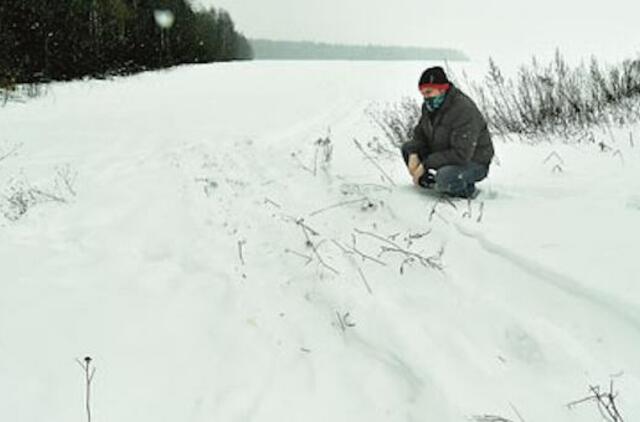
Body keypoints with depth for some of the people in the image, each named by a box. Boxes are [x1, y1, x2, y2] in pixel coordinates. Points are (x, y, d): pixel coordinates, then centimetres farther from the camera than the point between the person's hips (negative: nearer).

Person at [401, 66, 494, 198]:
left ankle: (467, 189, -5)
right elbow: (420, 134, 9)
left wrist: (425, 165, -29)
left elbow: (461, 154, -33)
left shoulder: (464, 110, -29)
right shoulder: (429, 105, -3)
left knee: (445, 178, -39)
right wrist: (413, 154, -14)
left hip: (472, 162, -9)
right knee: (407, 147, 1)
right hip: (445, 156, 9)